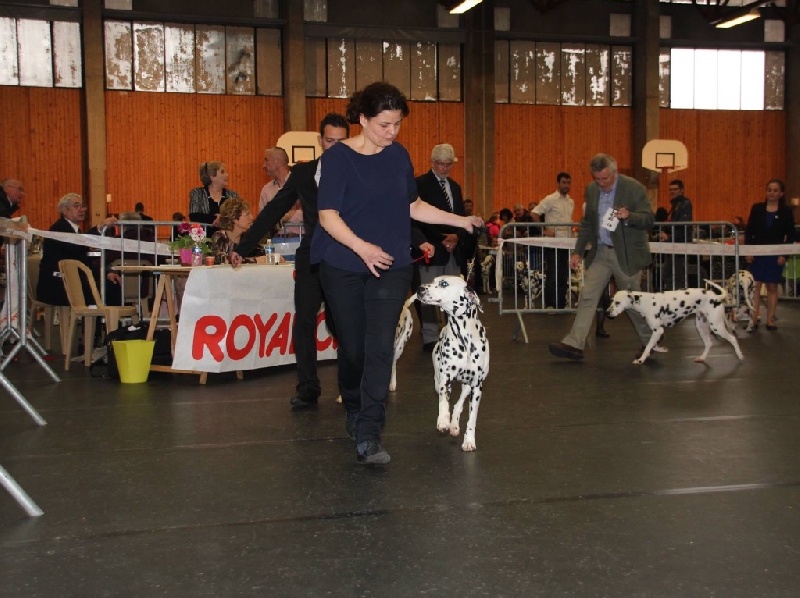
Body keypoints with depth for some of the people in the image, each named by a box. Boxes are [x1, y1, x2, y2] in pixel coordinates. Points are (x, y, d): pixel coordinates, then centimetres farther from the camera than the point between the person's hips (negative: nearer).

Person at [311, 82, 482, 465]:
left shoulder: (399, 156, 6)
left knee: (380, 347, -9)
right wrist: (362, 246, -28)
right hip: (343, 268, -3)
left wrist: (459, 220, 10)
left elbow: (413, 206, 16)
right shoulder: (338, 157, -9)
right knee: (352, 347, 7)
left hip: (392, 266, 3)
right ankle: (354, 412, 34)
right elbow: (327, 215, -14)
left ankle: (367, 437, -8)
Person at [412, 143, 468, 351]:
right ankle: (430, 339, 0)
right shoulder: (420, 184, -3)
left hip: (453, 250, 6)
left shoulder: (455, 187, 20)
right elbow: (416, 218, -11)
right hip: (432, 249, -6)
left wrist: (457, 236, 1)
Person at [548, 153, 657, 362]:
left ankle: (650, 342, 24)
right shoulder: (591, 190, 5)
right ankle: (574, 344, -4)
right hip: (600, 252, 5)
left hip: (626, 254, -5)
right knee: (587, 297, -3)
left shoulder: (634, 188, -11)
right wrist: (578, 251, 9)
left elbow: (648, 220, -10)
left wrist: (629, 216, -30)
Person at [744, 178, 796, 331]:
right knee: (755, 286, -2)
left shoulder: (786, 211, 0)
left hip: (775, 255, 0)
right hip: (757, 253, 1)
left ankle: (770, 320, 12)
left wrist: (784, 255, -7)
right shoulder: (757, 208, 2)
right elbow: (749, 231, 3)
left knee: (772, 287, 6)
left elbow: (790, 236, 1)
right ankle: (754, 319, 2)